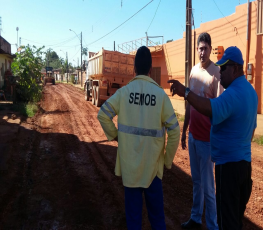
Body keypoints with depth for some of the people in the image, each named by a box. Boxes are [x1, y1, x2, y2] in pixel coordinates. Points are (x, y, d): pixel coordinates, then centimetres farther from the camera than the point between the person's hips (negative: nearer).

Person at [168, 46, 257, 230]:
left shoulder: (233, 93, -21)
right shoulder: (250, 91, 12)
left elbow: (212, 109, -40)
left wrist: (185, 92, -41)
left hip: (229, 162, -10)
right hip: (244, 160, 10)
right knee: (237, 213, 23)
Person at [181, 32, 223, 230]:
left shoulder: (216, 73, -13)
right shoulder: (193, 71, 9)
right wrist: (184, 130, 17)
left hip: (207, 138, -7)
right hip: (193, 135, 7)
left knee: (208, 185, 3)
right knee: (196, 181, 18)